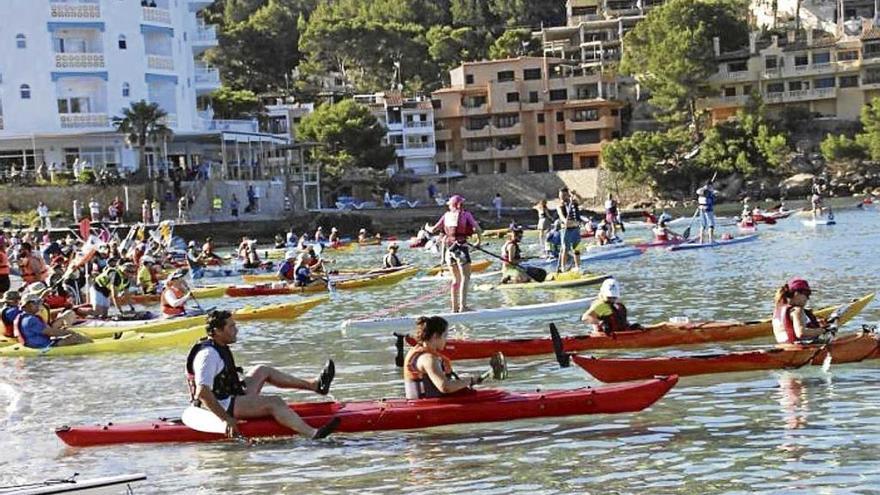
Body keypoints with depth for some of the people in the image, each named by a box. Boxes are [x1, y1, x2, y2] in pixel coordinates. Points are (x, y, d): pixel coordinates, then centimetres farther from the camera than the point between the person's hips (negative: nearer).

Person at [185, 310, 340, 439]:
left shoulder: (220, 348, 12)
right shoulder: (208, 354, -22)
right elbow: (203, 391, -31)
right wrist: (227, 419, -30)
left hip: (231, 398, 11)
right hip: (222, 406, -11)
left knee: (263, 371, 20)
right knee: (274, 402, -22)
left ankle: (314, 385, 23)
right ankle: (313, 434, -38)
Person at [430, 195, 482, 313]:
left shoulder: (447, 215, 8)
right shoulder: (465, 214, -2)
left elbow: (433, 230, 12)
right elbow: (477, 229, -10)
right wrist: (479, 241, 8)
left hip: (449, 248, 5)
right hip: (461, 247, -5)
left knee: (456, 279, 15)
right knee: (465, 277, -6)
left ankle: (454, 307, 17)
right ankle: (463, 306, -17)